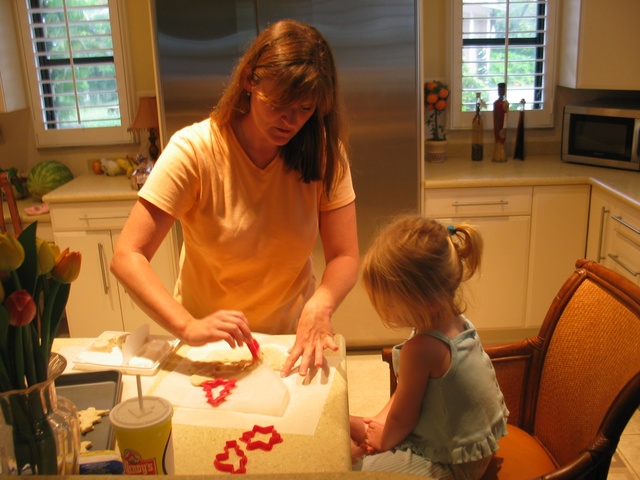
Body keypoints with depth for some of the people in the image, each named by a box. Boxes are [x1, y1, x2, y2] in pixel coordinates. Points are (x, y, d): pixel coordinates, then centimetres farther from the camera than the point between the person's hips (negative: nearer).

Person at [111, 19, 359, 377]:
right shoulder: (194, 150, -16)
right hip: (207, 344, -1)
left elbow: (345, 257, -10)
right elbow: (127, 257, -19)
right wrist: (187, 327, -34)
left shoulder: (324, 151, -10)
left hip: (292, 340, 1)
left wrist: (320, 305, -31)